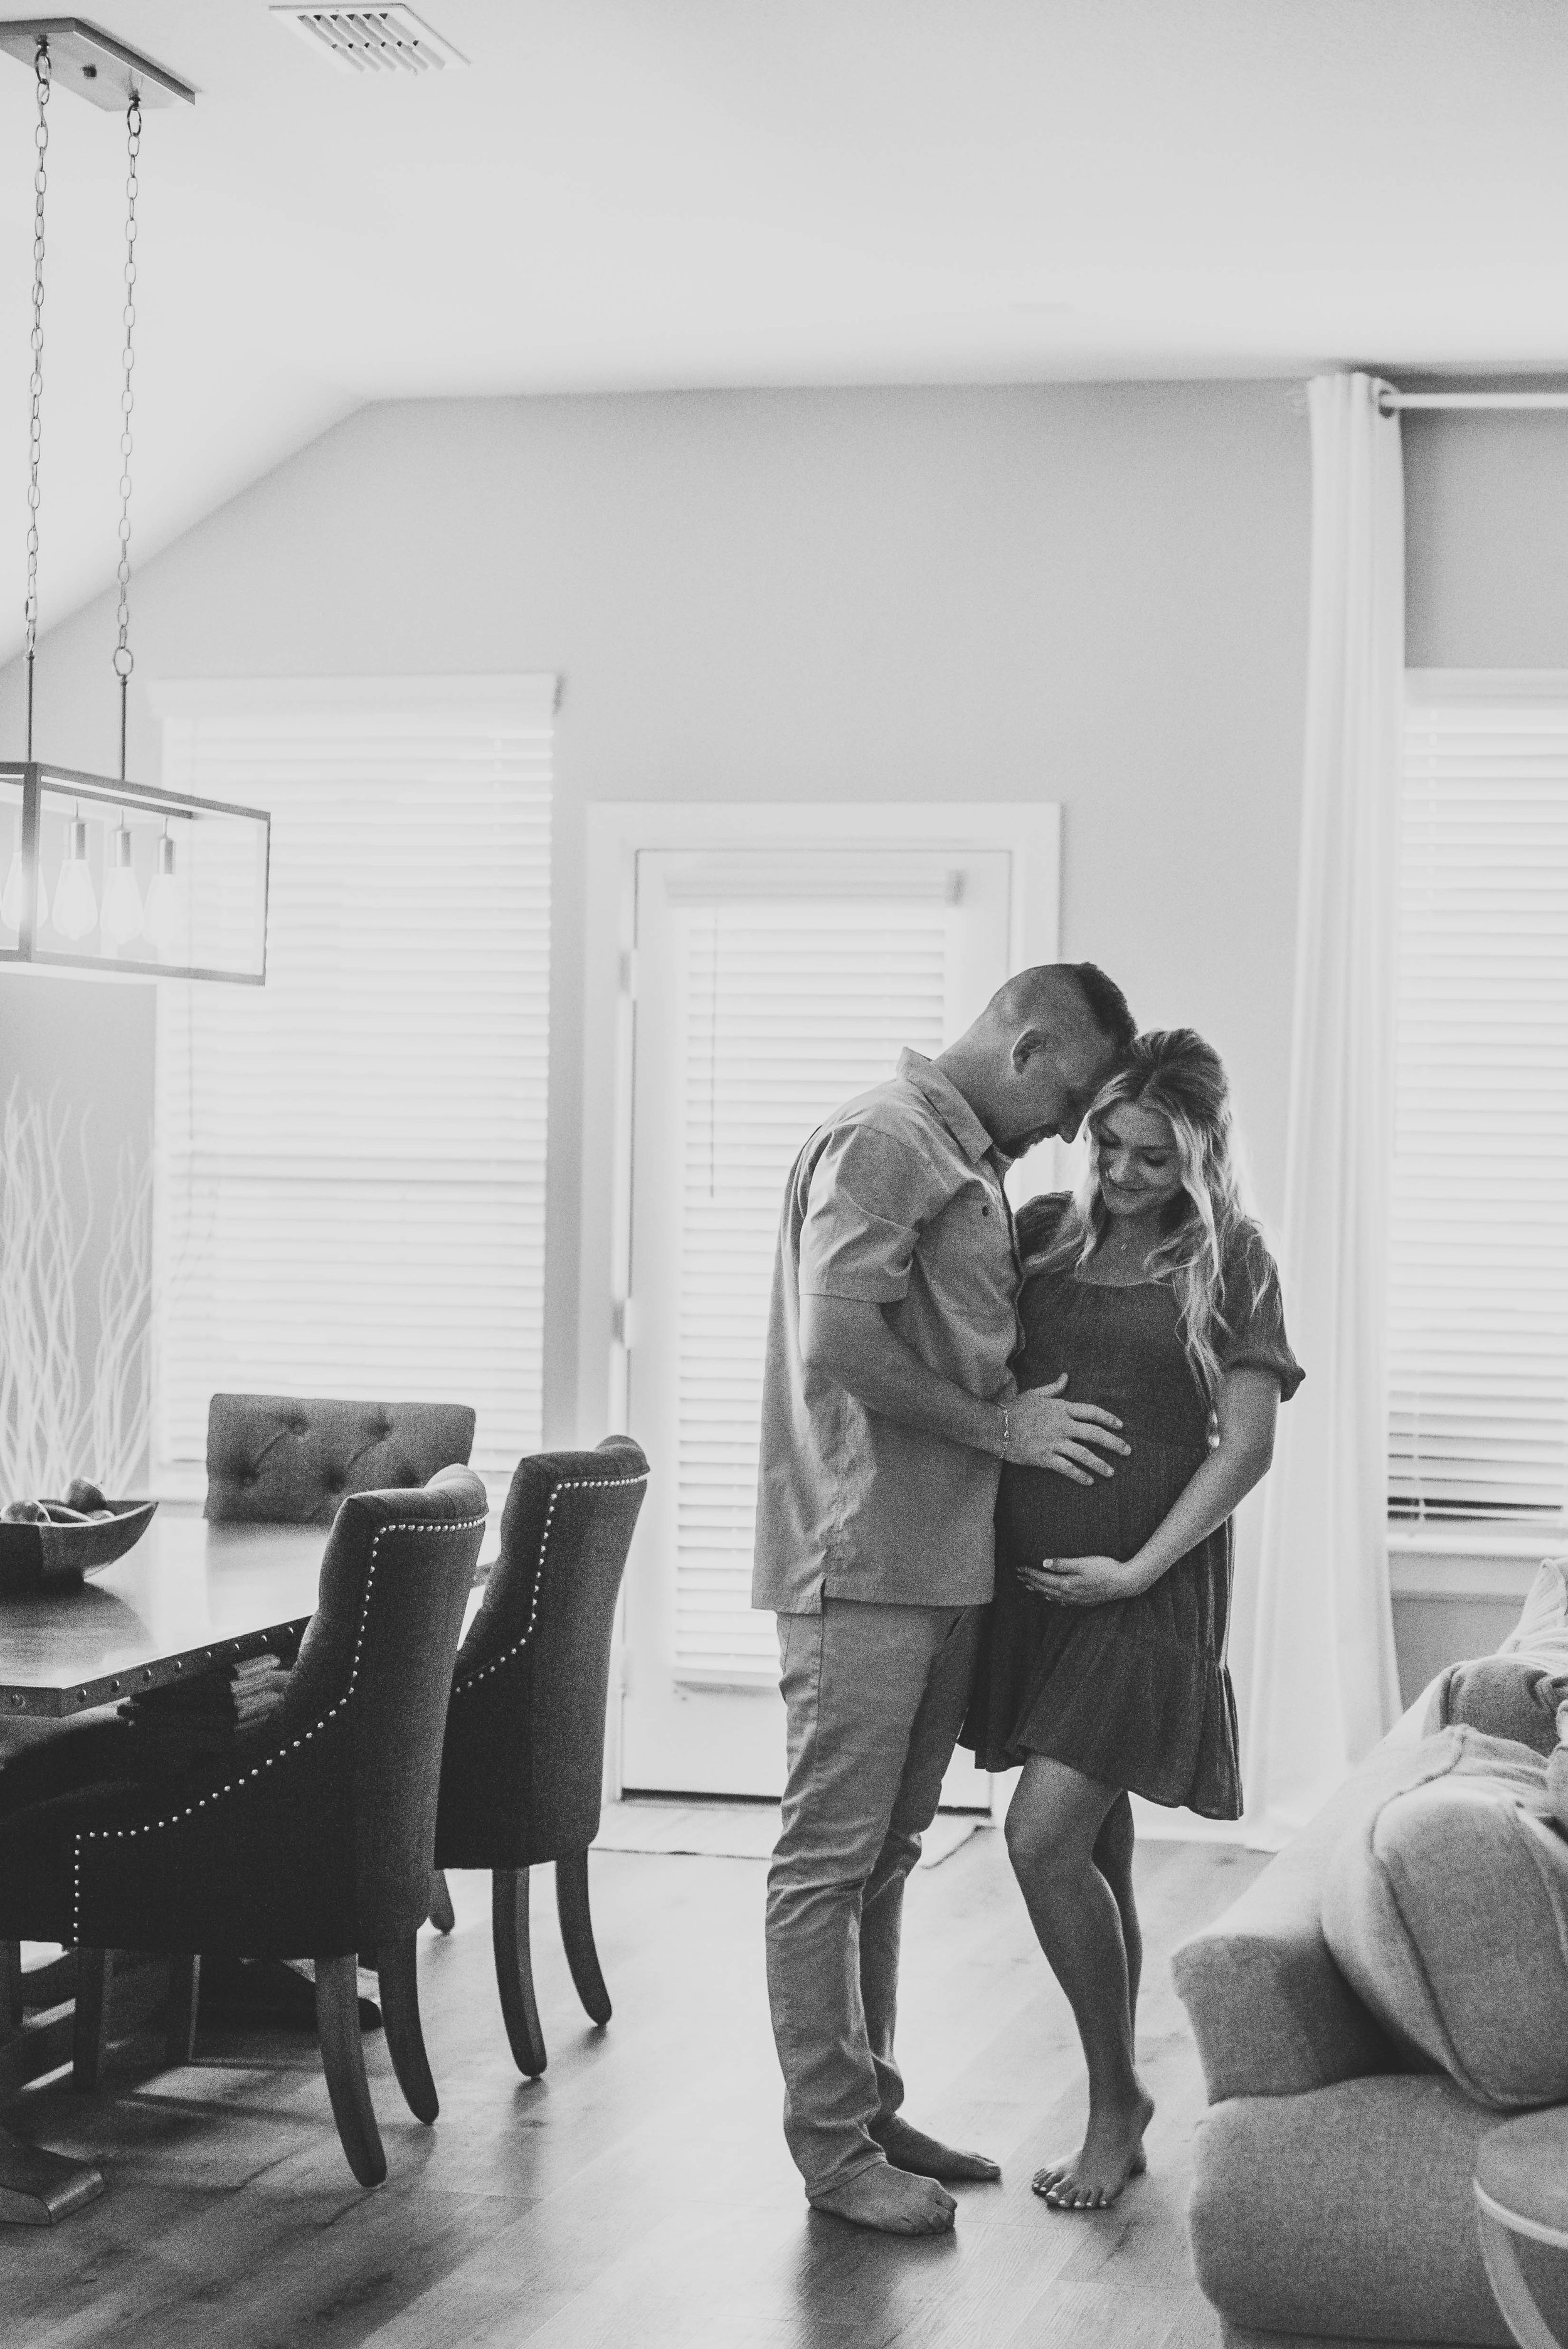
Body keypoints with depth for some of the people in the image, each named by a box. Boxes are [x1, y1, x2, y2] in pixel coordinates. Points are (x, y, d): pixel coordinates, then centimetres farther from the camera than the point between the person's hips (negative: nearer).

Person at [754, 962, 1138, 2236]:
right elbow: (838, 1346, -22)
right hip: (863, 1560, -10)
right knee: (831, 1858, -2)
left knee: (887, 1853, 15)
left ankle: (871, 2108, 24)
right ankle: (833, 2146, 4)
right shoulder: (882, 1141, -13)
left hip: (944, 1563, 10)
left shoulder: (972, 1164, 18)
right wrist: (1003, 1425, -15)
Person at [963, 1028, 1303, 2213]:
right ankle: (1118, 2111, 22)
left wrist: (1139, 1568, -12)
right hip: (1028, 1570, 4)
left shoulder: (1229, 1261, -1)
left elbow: (1246, 1446, -5)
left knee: (1047, 1836, -13)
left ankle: (1117, 2100, 6)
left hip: (1145, 1581, -4)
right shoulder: (1044, 1228, 10)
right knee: (1095, 1848, 11)